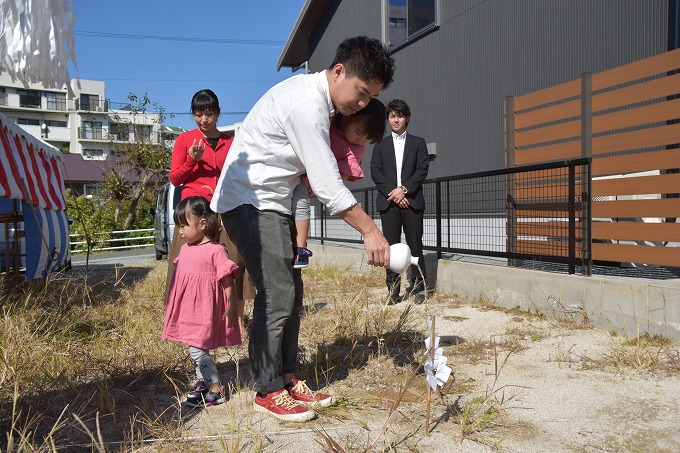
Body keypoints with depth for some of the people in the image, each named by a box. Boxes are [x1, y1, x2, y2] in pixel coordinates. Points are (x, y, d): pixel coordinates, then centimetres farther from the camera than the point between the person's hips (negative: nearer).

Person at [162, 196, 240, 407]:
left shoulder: (216, 250, -16)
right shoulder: (185, 249, 8)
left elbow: (228, 282, -15)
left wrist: (232, 308, -17)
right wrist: (173, 305, 26)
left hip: (204, 309, -8)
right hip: (188, 309, 8)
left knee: (197, 349, -7)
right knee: (197, 348, 18)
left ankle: (215, 390, 4)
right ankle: (202, 382, 34)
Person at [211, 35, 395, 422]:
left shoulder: (317, 97, 10)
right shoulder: (306, 103, -22)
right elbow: (327, 186, -24)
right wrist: (370, 231, -19)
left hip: (272, 203, 10)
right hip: (250, 201, -10)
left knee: (291, 291, 8)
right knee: (277, 294, -12)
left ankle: (287, 379, 17)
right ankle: (268, 391, 2)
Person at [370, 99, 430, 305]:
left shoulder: (418, 143, 13)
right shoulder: (381, 145, 15)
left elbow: (422, 170, 1)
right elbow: (375, 172, 4)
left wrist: (404, 189, -12)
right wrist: (393, 192, -9)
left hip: (412, 201, -1)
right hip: (388, 202, 1)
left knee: (415, 246, -1)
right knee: (391, 247, -1)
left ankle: (419, 290, 5)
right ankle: (393, 292, 3)